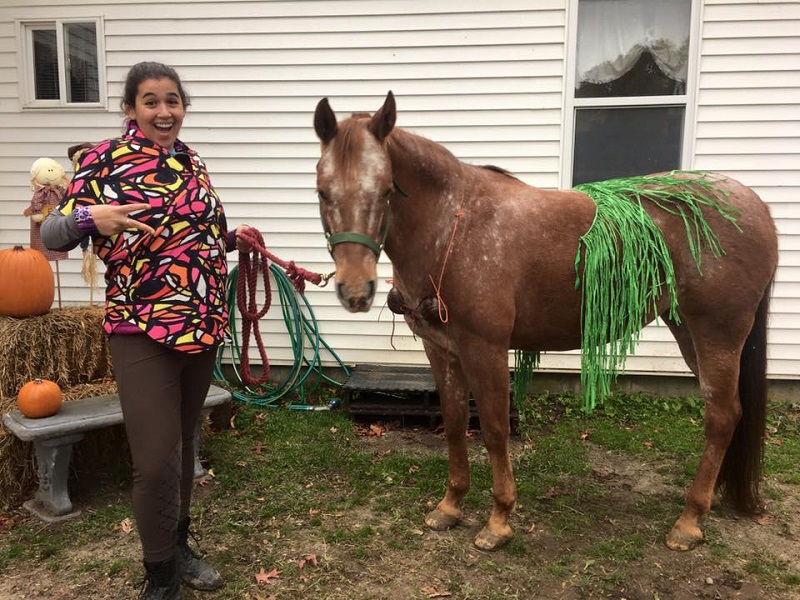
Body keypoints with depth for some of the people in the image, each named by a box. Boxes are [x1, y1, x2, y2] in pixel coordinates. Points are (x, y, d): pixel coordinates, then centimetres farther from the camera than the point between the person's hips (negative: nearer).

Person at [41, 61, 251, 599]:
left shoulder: (192, 162, 11)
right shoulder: (105, 159, -5)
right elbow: (51, 237, -8)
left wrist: (232, 239, 6)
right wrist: (89, 215, -27)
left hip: (204, 325, 6)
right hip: (142, 332, -5)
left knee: (184, 445, 17)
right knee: (156, 461, -5)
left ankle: (178, 546, 37)